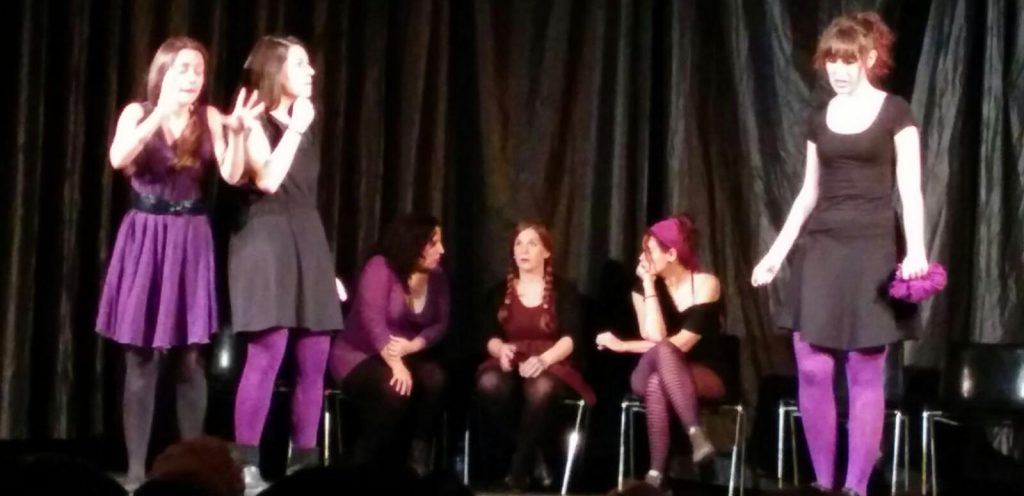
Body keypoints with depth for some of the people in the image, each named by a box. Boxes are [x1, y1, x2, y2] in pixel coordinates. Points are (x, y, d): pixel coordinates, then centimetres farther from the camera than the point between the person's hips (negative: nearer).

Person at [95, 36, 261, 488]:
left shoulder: (209, 118, 4)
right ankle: (136, 467, 2)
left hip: (190, 241, 1)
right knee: (141, 357, -1)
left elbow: (233, 175, -8)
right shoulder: (137, 113, 0)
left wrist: (237, 133, -25)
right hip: (144, 238, -1)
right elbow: (117, 159, -19)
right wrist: (160, 113, -28)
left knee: (189, 357, 3)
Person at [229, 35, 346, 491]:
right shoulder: (256, 123, -2)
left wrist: (328, 264, 18)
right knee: (267, 354, -14)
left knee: (314, 360, 3)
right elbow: (267, 180, -19)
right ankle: (246, 465, -11)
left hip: (307, 243, 7)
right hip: (267, 243, -7)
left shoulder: (305, 128, 19)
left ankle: (304, 462, 9)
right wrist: (295, 128, -13)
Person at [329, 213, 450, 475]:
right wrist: (396, 364, -37)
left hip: (408, 355, 5)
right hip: (359, 356, -5)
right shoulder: (380, 267, -15)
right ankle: (372, 469, -14)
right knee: (395, 391, -34)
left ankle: (417, 460, -17)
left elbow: (440, 324, -4)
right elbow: (373, 321, -25)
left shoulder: (436, 276, 3)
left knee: (434, 379, -27)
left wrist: (412, 347, -25)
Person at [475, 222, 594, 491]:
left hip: (551, 367, -2)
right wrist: (500, 350, -20)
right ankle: (533, 454, -18)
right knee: (488, 384, -35)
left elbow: (570, 338, -5)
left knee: (540, 389, -41)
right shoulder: (501, 292, 16)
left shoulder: (564, 290, 9)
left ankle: (519, 468, -27)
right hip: (511, 364, 3)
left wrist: (544, 359, -24)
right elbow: (491, 336, 6)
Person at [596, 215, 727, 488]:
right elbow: (654, 336, -15)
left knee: (660, 367, -37)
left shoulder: (706, 284, -10)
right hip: (652, 376, 3)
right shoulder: (642, 288, 1)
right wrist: (649, 285, -15)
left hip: (706, 375, -3)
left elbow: (681, 344, -19)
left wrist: (622, 345, -13)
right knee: (655, 378, -36)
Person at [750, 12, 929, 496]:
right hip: (820, 248, 4)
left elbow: (910, 191, -5)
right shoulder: (819, 119, 13)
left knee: (865, 375, -2)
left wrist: (916, 250, -19)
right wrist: (777, 250, 12)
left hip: (873, 249, -4)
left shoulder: (895, 113, 0)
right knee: (811, 370, -2)